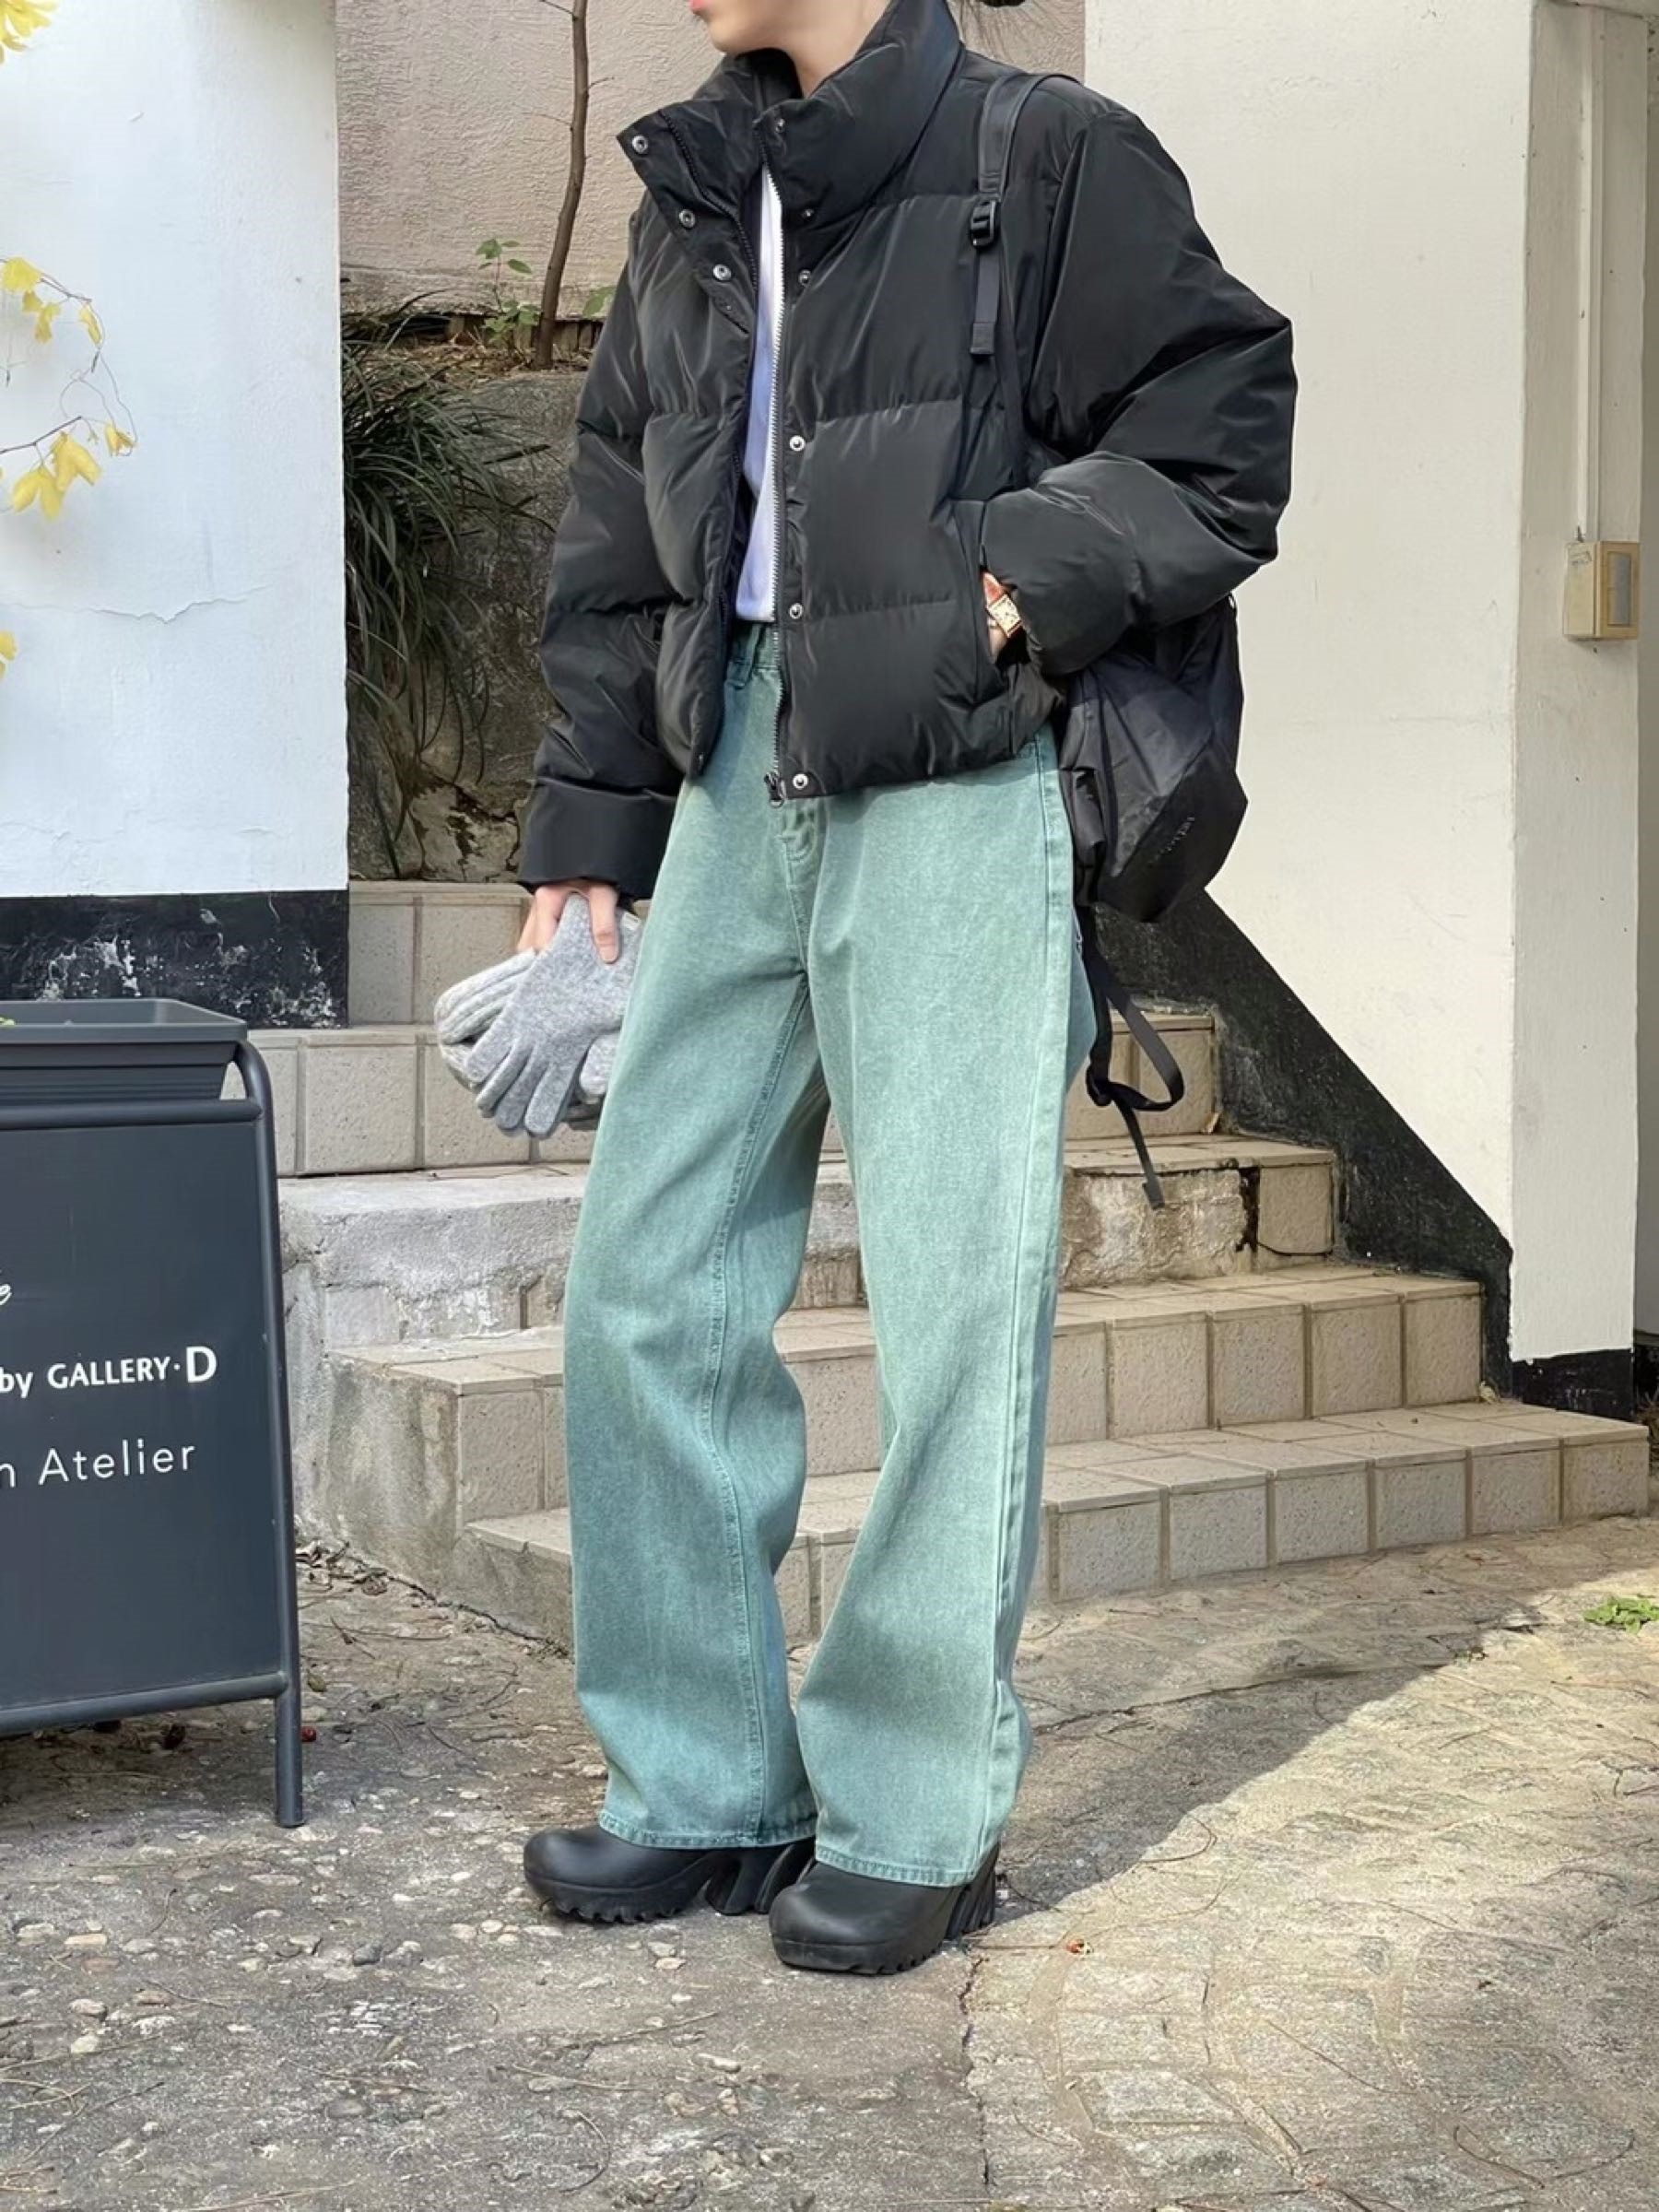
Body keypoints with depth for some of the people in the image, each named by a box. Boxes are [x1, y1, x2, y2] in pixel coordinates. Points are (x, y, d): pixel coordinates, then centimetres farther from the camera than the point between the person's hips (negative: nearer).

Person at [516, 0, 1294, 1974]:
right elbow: (613, 562, 20)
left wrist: (1020, 590, -14)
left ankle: (917, 1817, 9)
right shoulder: (689, 207, 19)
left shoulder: (1052, 158, 1)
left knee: (951, 1308, -4)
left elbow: (1221, 440, -1)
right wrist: (582, 839, 15)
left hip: (953, 789, -6)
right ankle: (704, 1786, 16)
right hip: (738, 780, 6)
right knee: (649, 1286, 4)